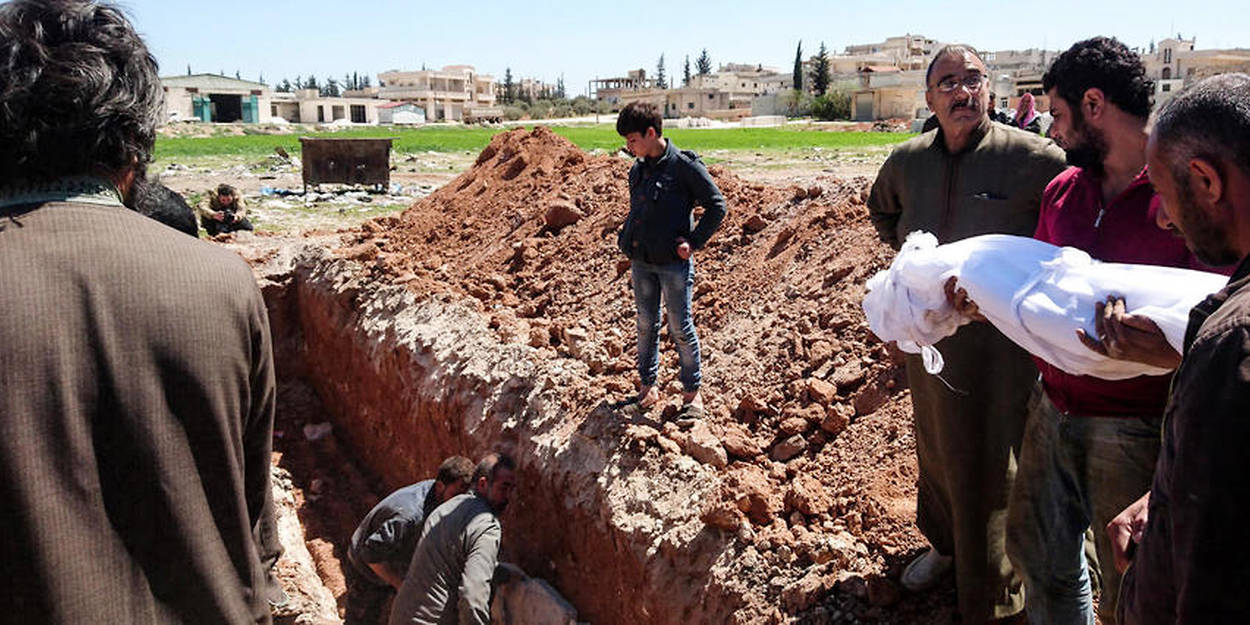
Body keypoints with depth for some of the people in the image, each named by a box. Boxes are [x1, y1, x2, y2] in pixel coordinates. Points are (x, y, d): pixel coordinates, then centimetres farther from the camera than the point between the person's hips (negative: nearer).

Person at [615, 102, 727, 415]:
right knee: (646, 325, 14)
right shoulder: (637, 171, 9)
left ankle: (692, 391, 17)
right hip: (641, 263, 6)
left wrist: (694, 241, -11)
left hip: (674, 263, -6)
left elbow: (717, 205, -7)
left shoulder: (684, 166, -11)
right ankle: (647, 386, 26)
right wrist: (626, 241, 9)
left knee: (680, 328, 3)